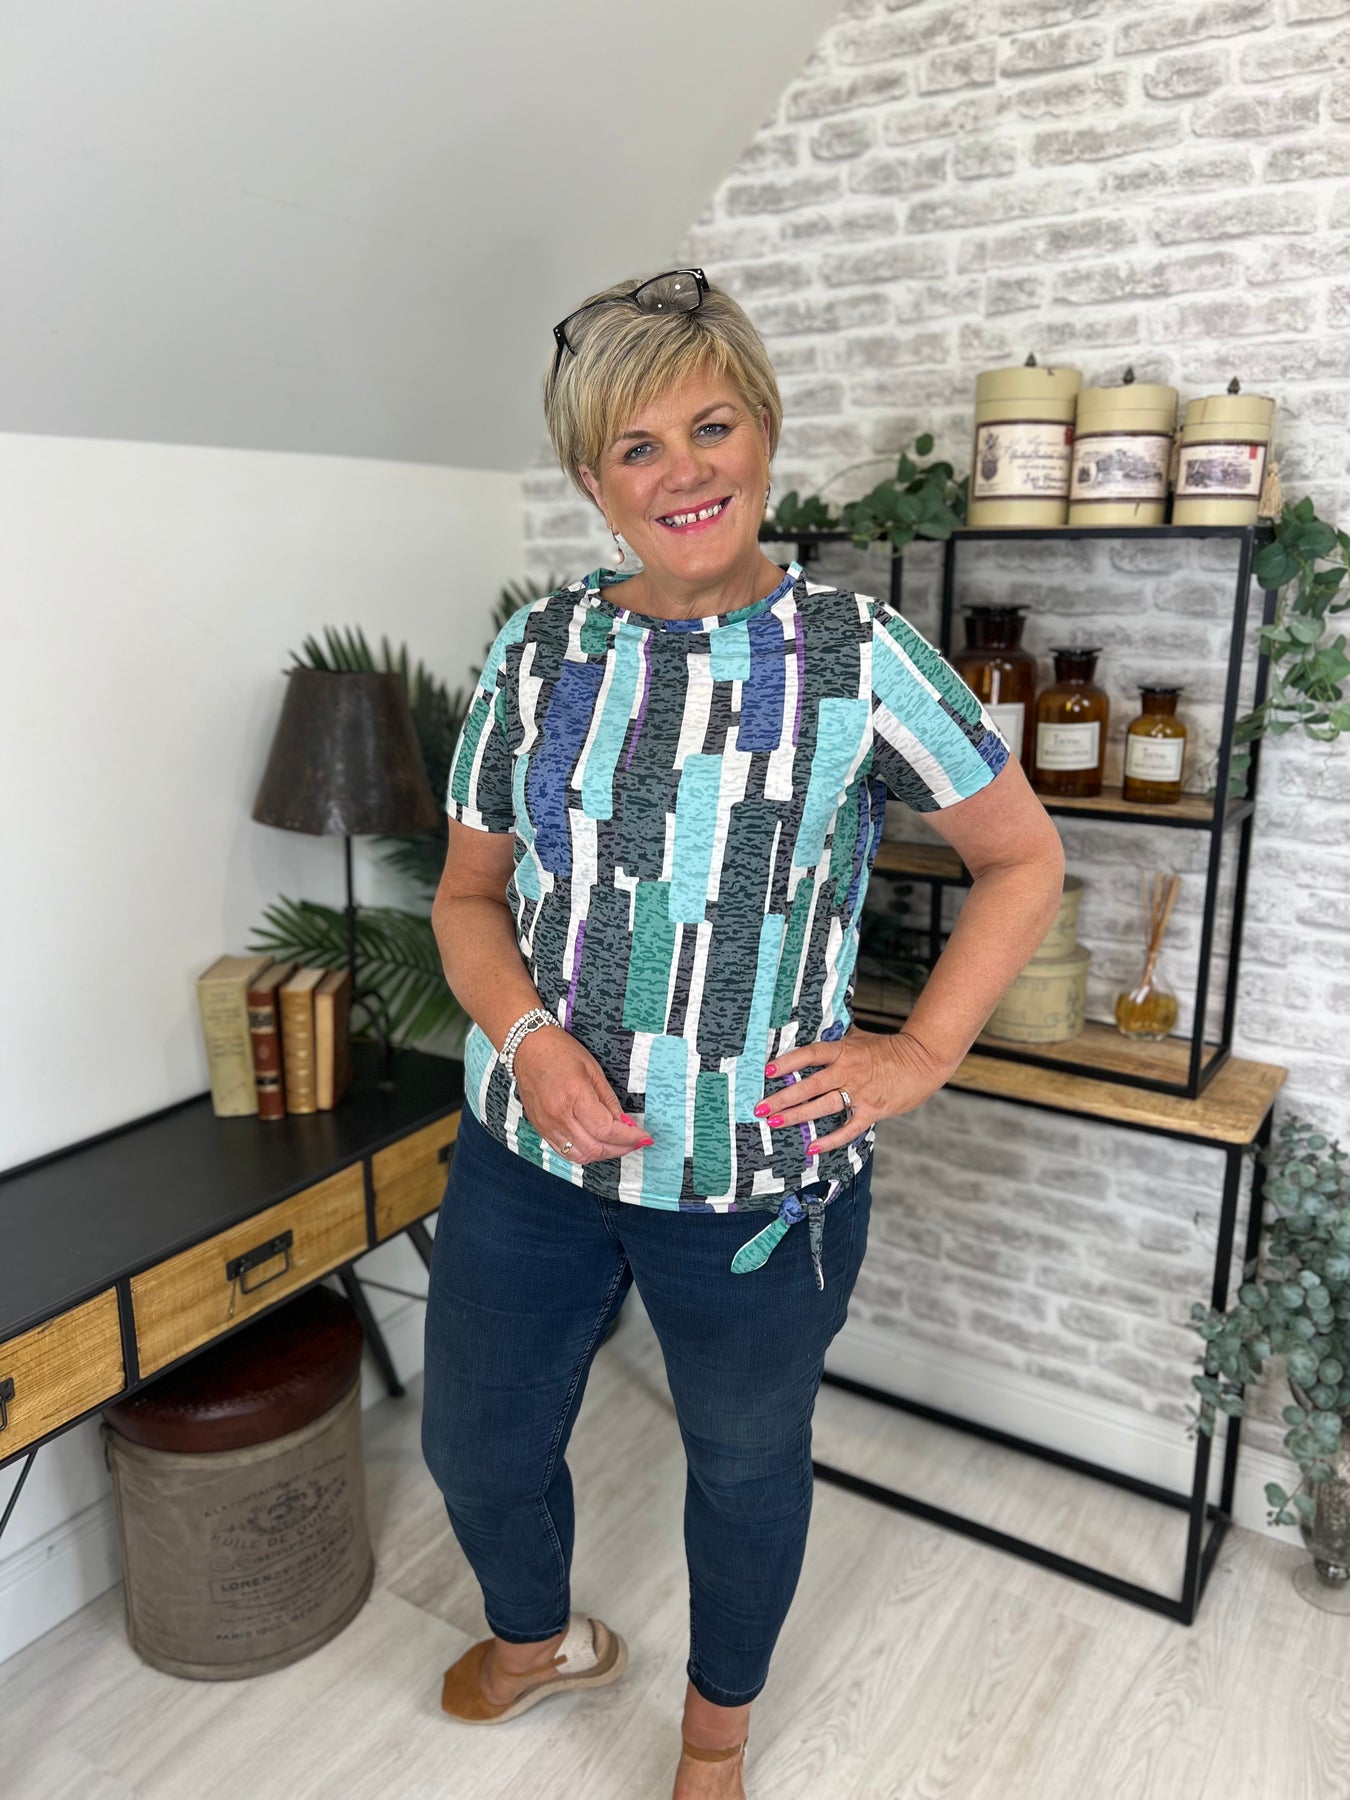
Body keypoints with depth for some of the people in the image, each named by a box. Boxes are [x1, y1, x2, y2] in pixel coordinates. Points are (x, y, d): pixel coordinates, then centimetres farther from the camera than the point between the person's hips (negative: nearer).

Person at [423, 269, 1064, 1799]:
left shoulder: (858, 656, -9)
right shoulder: (541, 651, -1)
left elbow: (1023, 863, 0)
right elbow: (469, 889, 5)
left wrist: (918, 1056, -9)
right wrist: (529, 1034, -13)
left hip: (759, 1175, -2)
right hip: (528, 1152, 3)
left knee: (745, 1465, 21)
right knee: (474, 1445, 21)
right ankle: (539, 1637, 58)